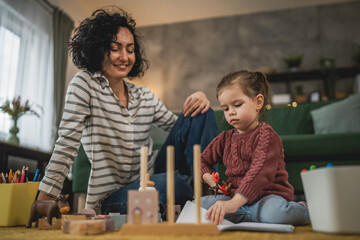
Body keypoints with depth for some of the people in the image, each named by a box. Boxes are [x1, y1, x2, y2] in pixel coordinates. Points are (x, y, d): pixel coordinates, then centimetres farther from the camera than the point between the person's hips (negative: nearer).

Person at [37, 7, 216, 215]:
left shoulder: (146, 97, 7)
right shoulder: (84, 84, -8)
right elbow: (67, 144, -15)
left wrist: (198, 101, -9)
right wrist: (44, 203, -19)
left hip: (154, 178, 6)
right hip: (113, 196, -5)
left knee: (201, 112, -8)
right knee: (166, 183, -38)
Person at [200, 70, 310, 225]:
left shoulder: (266, 134, -9)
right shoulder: (225, 138, 14)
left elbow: (260, 173, -26)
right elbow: (203, 160, 23)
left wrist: (234, 203, -39)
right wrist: (210, 180, -1)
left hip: (267, 196, -5)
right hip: (235, 197, 6)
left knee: (275, 213, -39)